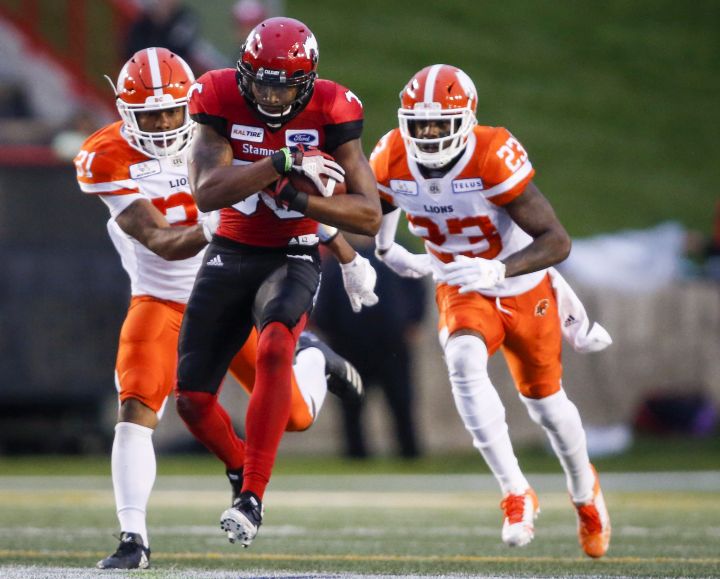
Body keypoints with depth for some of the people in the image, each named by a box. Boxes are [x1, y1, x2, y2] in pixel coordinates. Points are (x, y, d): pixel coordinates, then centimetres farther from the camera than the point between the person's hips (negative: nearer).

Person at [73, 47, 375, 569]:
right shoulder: (107, 161, -19)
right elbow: (160, 243, -28)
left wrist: (348, 257, 2)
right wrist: (209, 230, -47)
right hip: (161, 303, -1)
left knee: (295, 417, 5)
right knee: (135, 411, -21)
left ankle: (313, 361, 41)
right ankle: (134, 540, -14)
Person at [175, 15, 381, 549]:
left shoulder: (328, 113, -12)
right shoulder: (222, 102, -12)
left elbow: (370, 216, -13)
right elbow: (207, 193, -25)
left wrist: (297, 199, -25)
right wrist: (284, 163, -32)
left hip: (292, 258, -2)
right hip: (231, 255, 2)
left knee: (275, 348, -33)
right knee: (193, 399, 1)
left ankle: (253, 496, -28)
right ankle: (241, 468, 34)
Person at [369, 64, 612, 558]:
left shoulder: (495, 159, -33)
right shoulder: (392, 161, -19)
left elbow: (557, 241, -35)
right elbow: (382, 205, 9)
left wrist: (500, 270, -47)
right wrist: (385, 249, 13)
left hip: (524, 290, -2)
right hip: (460, 290, 2)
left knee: (546, 402, 14)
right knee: (464, 364, -29)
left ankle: (584, 488, 45)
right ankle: (516, 493, -25)